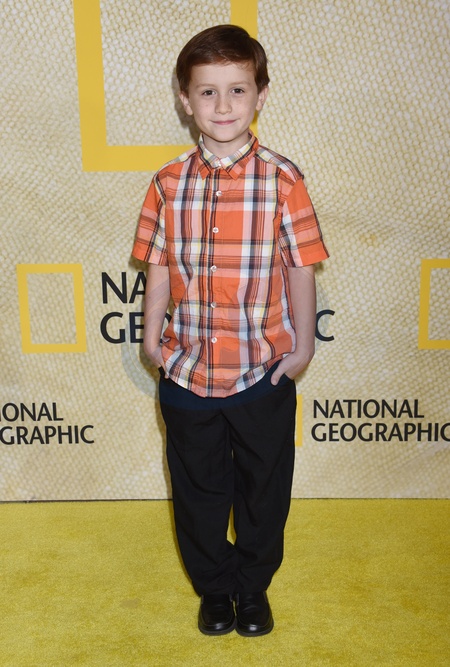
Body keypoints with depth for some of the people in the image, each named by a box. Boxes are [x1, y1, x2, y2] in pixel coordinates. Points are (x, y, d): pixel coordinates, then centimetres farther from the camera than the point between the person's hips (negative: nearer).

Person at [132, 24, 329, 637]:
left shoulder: (283, 180, -8)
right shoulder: (169, 183, -2)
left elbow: (301, 266, -3)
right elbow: (159, 265, 5)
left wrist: (302, 343, -3)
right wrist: (152, 334, 0)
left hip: (264, 372, -1)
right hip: (187, 372, 2)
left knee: (263, 492, 15)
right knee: (198, 491, 17)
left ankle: (254, 588, 41)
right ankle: (214, 589, 41)